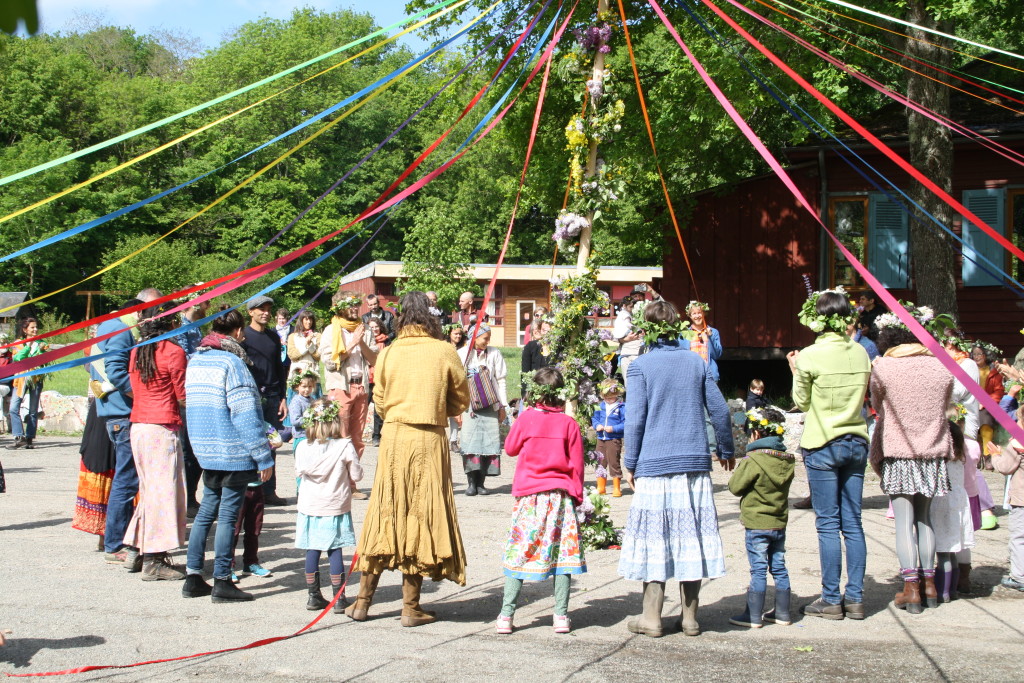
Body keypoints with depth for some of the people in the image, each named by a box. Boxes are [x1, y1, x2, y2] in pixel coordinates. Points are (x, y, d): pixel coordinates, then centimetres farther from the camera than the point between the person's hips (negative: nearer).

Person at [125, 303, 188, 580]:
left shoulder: (137, 351, 12)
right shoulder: (173, 351, -10)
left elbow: (134, 388, 16)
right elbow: (183, 396, -7)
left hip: (138, 427, 8)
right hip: (163, 428, -8)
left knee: (149, 488, 17)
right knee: (164, 488, -3)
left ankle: (141, 551, 21)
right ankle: (154, 561, -1)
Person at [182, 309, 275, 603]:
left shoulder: (195, 360, 9)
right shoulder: (231, 362, -15)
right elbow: (245, 414, -17)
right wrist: (264, 456, -13)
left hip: (206, 450, 7)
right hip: (233, 452, -7)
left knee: (207, 510, 15)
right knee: (228, 514, -1)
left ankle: (193, 577, 17)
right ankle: (222, 583, 4)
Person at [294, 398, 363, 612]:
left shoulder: (302, 447, -4)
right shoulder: (345, 446, -13)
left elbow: (299, 473, 9)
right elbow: (356, 475, -7)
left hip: (309, 508, 2)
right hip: (336, 508, -2)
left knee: (312, 552, 10)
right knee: (335, 552, 4)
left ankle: (313, 596, 17)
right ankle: (339, 599, 7)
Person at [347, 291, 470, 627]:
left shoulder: (388, 353, 1)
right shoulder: (443, 351, -3)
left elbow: (379, 401, 8)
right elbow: (461, 399, 5)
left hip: (393, 437, 2)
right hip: (430, 439, -2)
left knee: (385, 512, 10)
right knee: (421, 515, 4)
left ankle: (363, 601, 15)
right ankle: (411, 607, 8)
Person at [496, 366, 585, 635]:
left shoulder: (526, 418, -4)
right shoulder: (569, 424, -1)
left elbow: (510, 449, 10)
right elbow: (576, 465, 2)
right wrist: (576, 496, 12)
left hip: (529, 496, -1)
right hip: (561, 496, 1)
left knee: (519, 552, 3)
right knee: (562, 551, 6)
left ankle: (506, 615, 2)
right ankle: (561, 615, 4)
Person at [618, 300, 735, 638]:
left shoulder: (640, 365, -4)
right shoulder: (696, 361, 7)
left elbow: (635, 419, -7)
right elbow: (719, 410, 10)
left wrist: (629, 464, 1)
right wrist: (726, 450, 24)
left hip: (654, 465, -3)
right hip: (695, 464, 3)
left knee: (654, 538, 2)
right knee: (691, 537, 8)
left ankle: (652, 618, 6)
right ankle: (690, 617, 13)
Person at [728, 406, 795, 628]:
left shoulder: (753, 460, -17)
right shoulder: (787, 460, 3)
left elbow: (735, 487, -11)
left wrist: (739, 469, 7)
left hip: (757, 526, -6)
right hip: (780, 524, 6)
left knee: (758, 570, -3)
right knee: (779, 568, 12)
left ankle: (753, 616, 2)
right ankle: (782, 613, 18)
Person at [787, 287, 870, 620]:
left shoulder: (811, 356, -11)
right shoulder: (860, 352, 4)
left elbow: (802, 401, -1)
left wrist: (796, 370, 13)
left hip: (822, 445, -5)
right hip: (856, 443, 5)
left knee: (828, 524, 0)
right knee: (853, 524, 7)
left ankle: (831, 600, 3)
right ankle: (855, 598, 10)